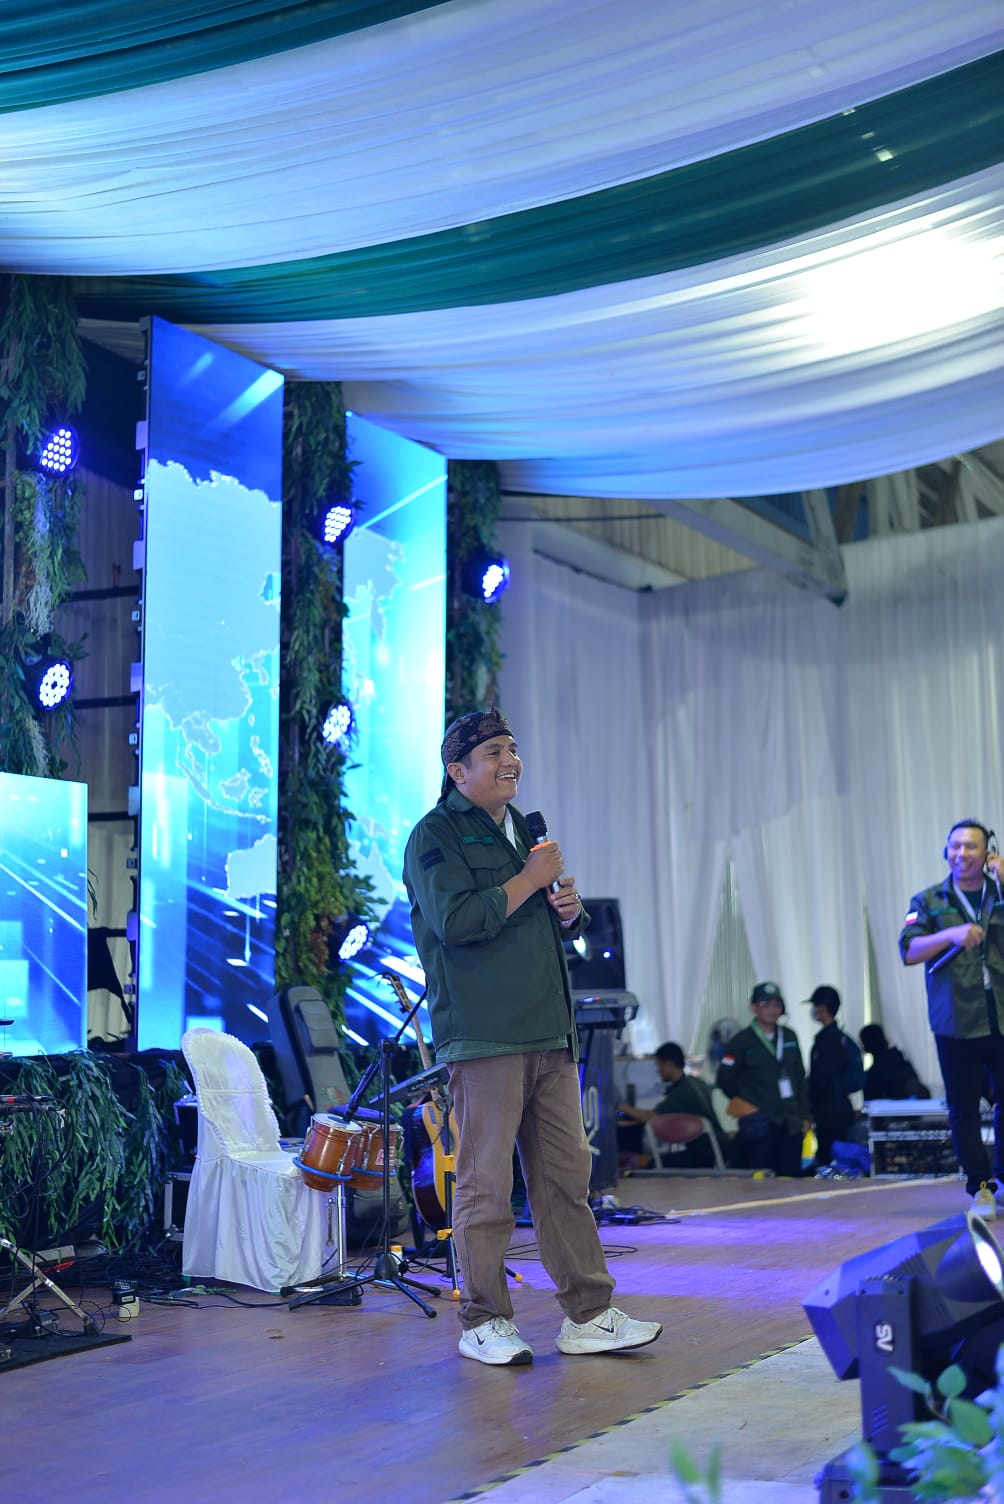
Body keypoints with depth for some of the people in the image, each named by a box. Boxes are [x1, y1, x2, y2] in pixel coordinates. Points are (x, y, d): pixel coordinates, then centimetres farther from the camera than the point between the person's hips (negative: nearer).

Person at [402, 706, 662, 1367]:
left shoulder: (525, 829, 22)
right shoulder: (436, 835, -3)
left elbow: (560, 926, 31)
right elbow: (457, 919, -19)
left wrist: (571, 907, 7)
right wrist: (531, 880, -11)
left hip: (551, 1035, 7)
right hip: (483, 1035, -7)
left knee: (567, 1175, 7)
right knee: (486, 1185, -3)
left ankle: (589, 1315, 12)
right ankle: (484, 1321, 8)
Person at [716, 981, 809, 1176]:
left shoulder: (789, 1037, 12)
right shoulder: (741, 1041, -2)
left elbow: (800, 1077, 16)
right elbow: (725, 1079, 1)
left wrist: (804, 1114, 12)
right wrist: (748, 1106, 3)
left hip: (792, 1124, 4)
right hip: (760, 1124, -4)